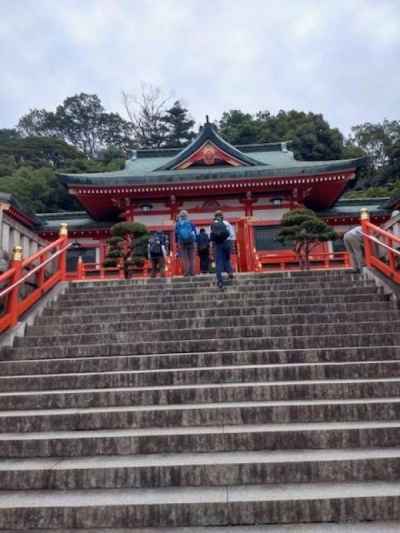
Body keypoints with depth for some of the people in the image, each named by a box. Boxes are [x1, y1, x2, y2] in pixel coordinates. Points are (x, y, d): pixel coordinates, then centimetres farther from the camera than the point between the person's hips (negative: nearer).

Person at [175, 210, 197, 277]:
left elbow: (176, 233, 3)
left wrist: (177, 242, 10)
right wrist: (195, 241, 7)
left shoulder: (178, 224, 2)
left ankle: (186, 272, -2)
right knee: (191, 258, 5)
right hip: (191, 242, 0)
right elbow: (195, 232, 2)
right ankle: (192, 272, 1)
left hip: (181, 243, 0)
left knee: (184, 258, 2)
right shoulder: (191, 222, 2)